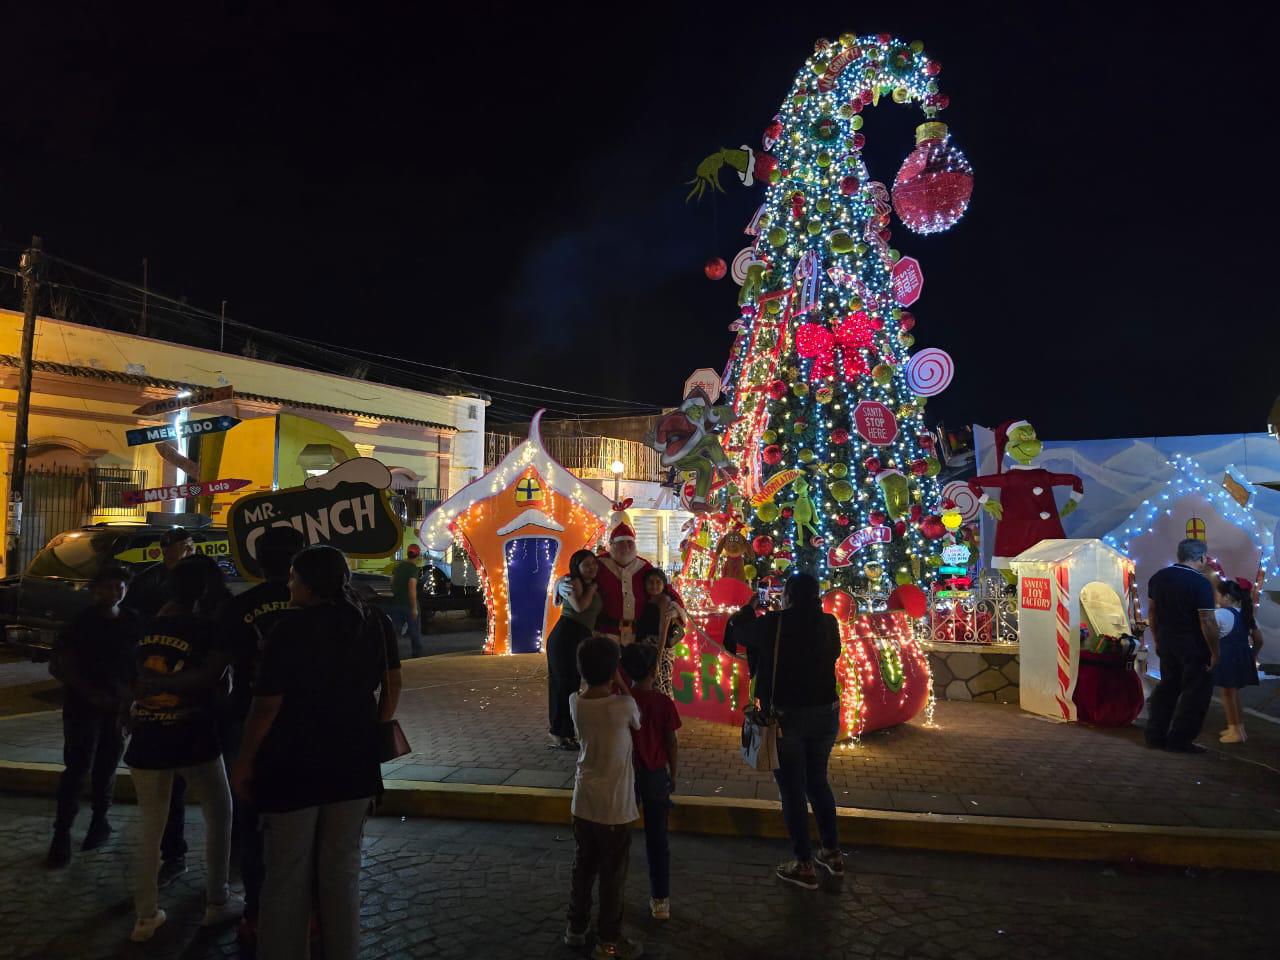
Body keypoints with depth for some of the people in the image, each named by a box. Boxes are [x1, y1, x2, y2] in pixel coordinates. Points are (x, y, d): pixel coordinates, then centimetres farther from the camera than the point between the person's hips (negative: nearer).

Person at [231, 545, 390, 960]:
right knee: (342, 871, 15)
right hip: (352, 763, 4)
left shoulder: (290, 629, -15)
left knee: (287, 876, 10)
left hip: (293, 766, -4)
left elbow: (267, 704, -15)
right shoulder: (370, 628, 1)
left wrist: (245, 760, -3)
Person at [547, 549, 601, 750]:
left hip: (582, 639, 8)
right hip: (565, 637, -8)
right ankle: (558, 733, 8)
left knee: (574, 684, 12)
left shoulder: (593, 585, 21)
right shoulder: (573, 582, -4)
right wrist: (591, 588, -5)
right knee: (563, 684, -2)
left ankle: (567, 732, 21)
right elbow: (579, 606, -19)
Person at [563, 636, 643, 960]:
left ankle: (575, 928, 36)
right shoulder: (623, 705, -22)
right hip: (614, 807, -5)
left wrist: (612, 688, 6)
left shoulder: (575, 702, -8)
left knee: (582, 867, 21)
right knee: (612, 875, 11)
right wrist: (620, 684, 2)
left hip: (583, 803, 5)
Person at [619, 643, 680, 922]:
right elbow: (671, 742, -8)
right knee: (657, 839, 10)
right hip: (655, 774, -1)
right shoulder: (663, 702, -13)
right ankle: (660, 900, 16)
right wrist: (672, 773, 6)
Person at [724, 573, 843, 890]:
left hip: (785, 716, -4)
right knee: (818, 782, 22)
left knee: (792, 789, 7)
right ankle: (832, 853, 31)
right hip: (826, 713, 5)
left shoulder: (773, 624, -15)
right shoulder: (829, 624, -4)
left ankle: (805, 866, 14)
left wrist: (750, 607, 19)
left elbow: (738, 632, 1)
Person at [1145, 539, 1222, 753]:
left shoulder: (1158, 577, 4)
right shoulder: (1200, 583, -18)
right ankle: (1180, 740, 10)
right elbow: (1207, 622, -20)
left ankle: (1155, 735, 22)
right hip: (1194, 647, -7)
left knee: (1167, 687, 18)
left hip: (1166, 644, 7)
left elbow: (1152, 613, 11)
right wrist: (1214, 652, -11)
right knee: (1195, 693, 6)